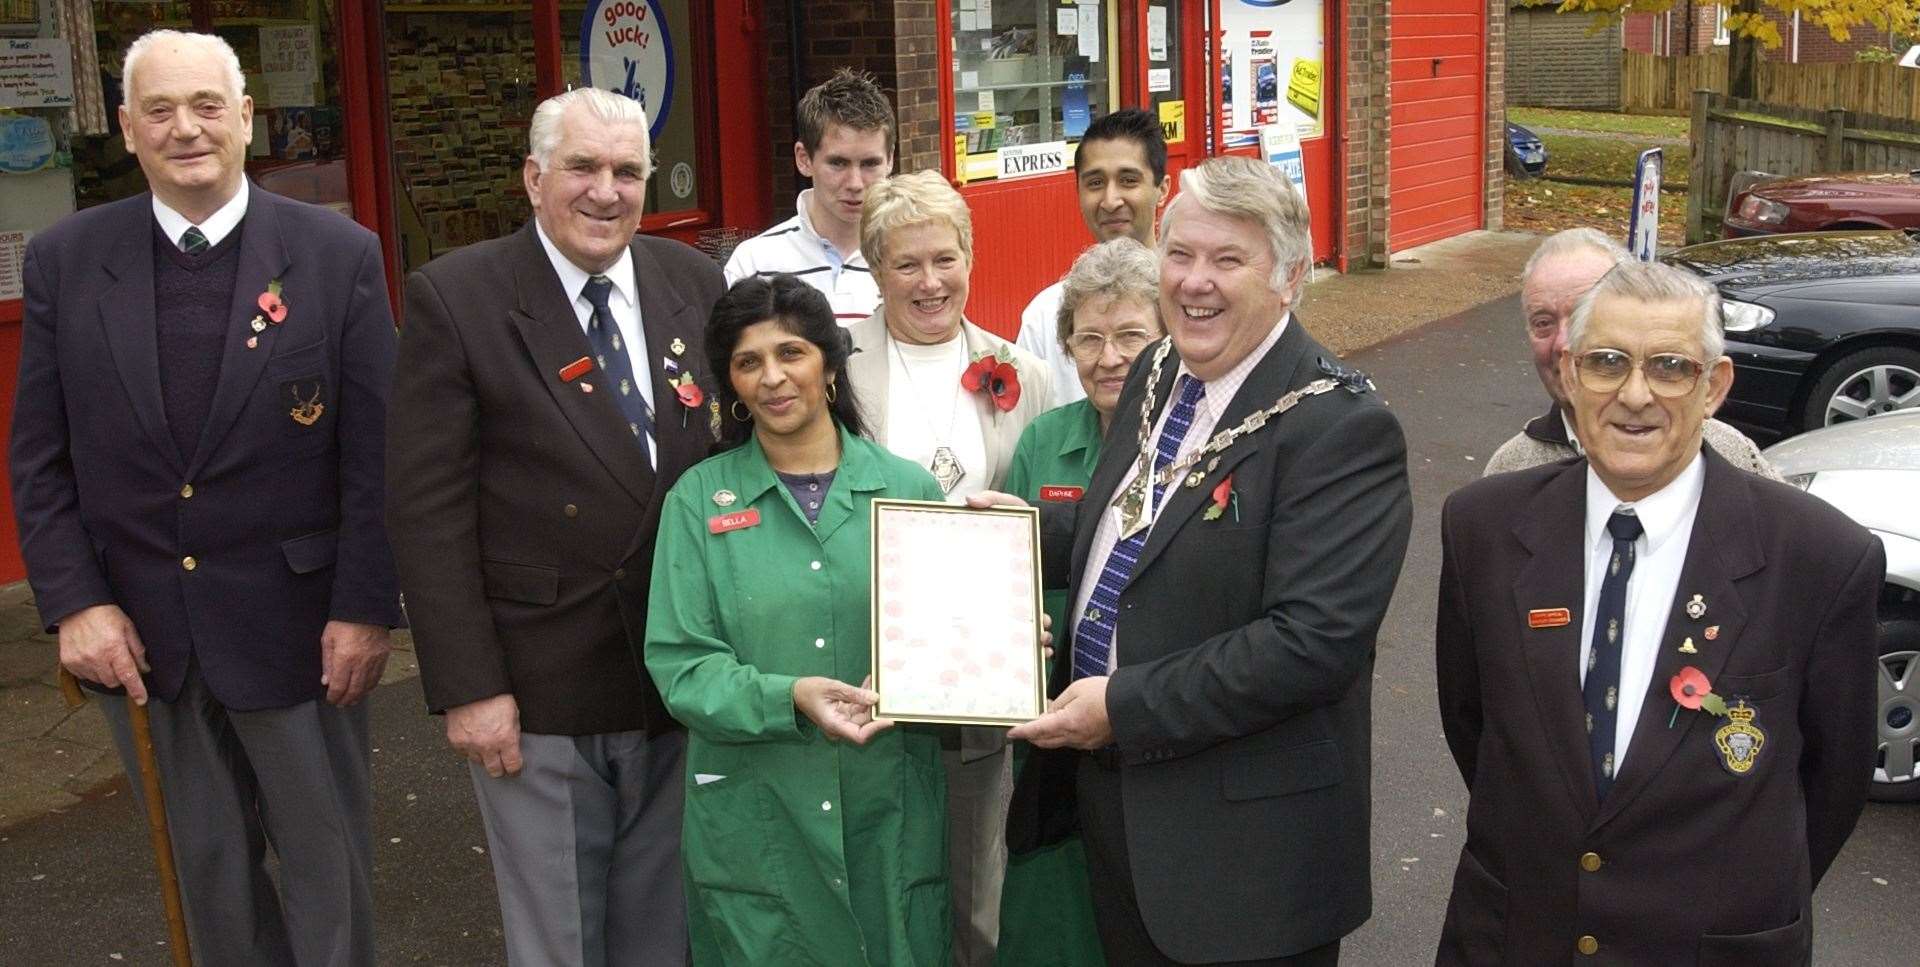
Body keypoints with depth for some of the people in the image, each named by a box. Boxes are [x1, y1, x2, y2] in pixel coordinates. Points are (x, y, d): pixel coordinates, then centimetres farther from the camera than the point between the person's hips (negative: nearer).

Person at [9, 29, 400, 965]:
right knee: (209, 870, 16)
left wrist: (365, 607, -9)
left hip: (295, 624, -2)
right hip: (137, 631, 2)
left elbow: (377, 451, -6)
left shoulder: (339, 255, -6)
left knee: (330, 860, 11)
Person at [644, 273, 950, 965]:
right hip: (755, 828, -1)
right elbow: (679, 666, -6)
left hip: (891, 816, 1)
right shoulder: (698, 499, 0)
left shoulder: (908, 489, 2)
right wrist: (788, 697, -22)